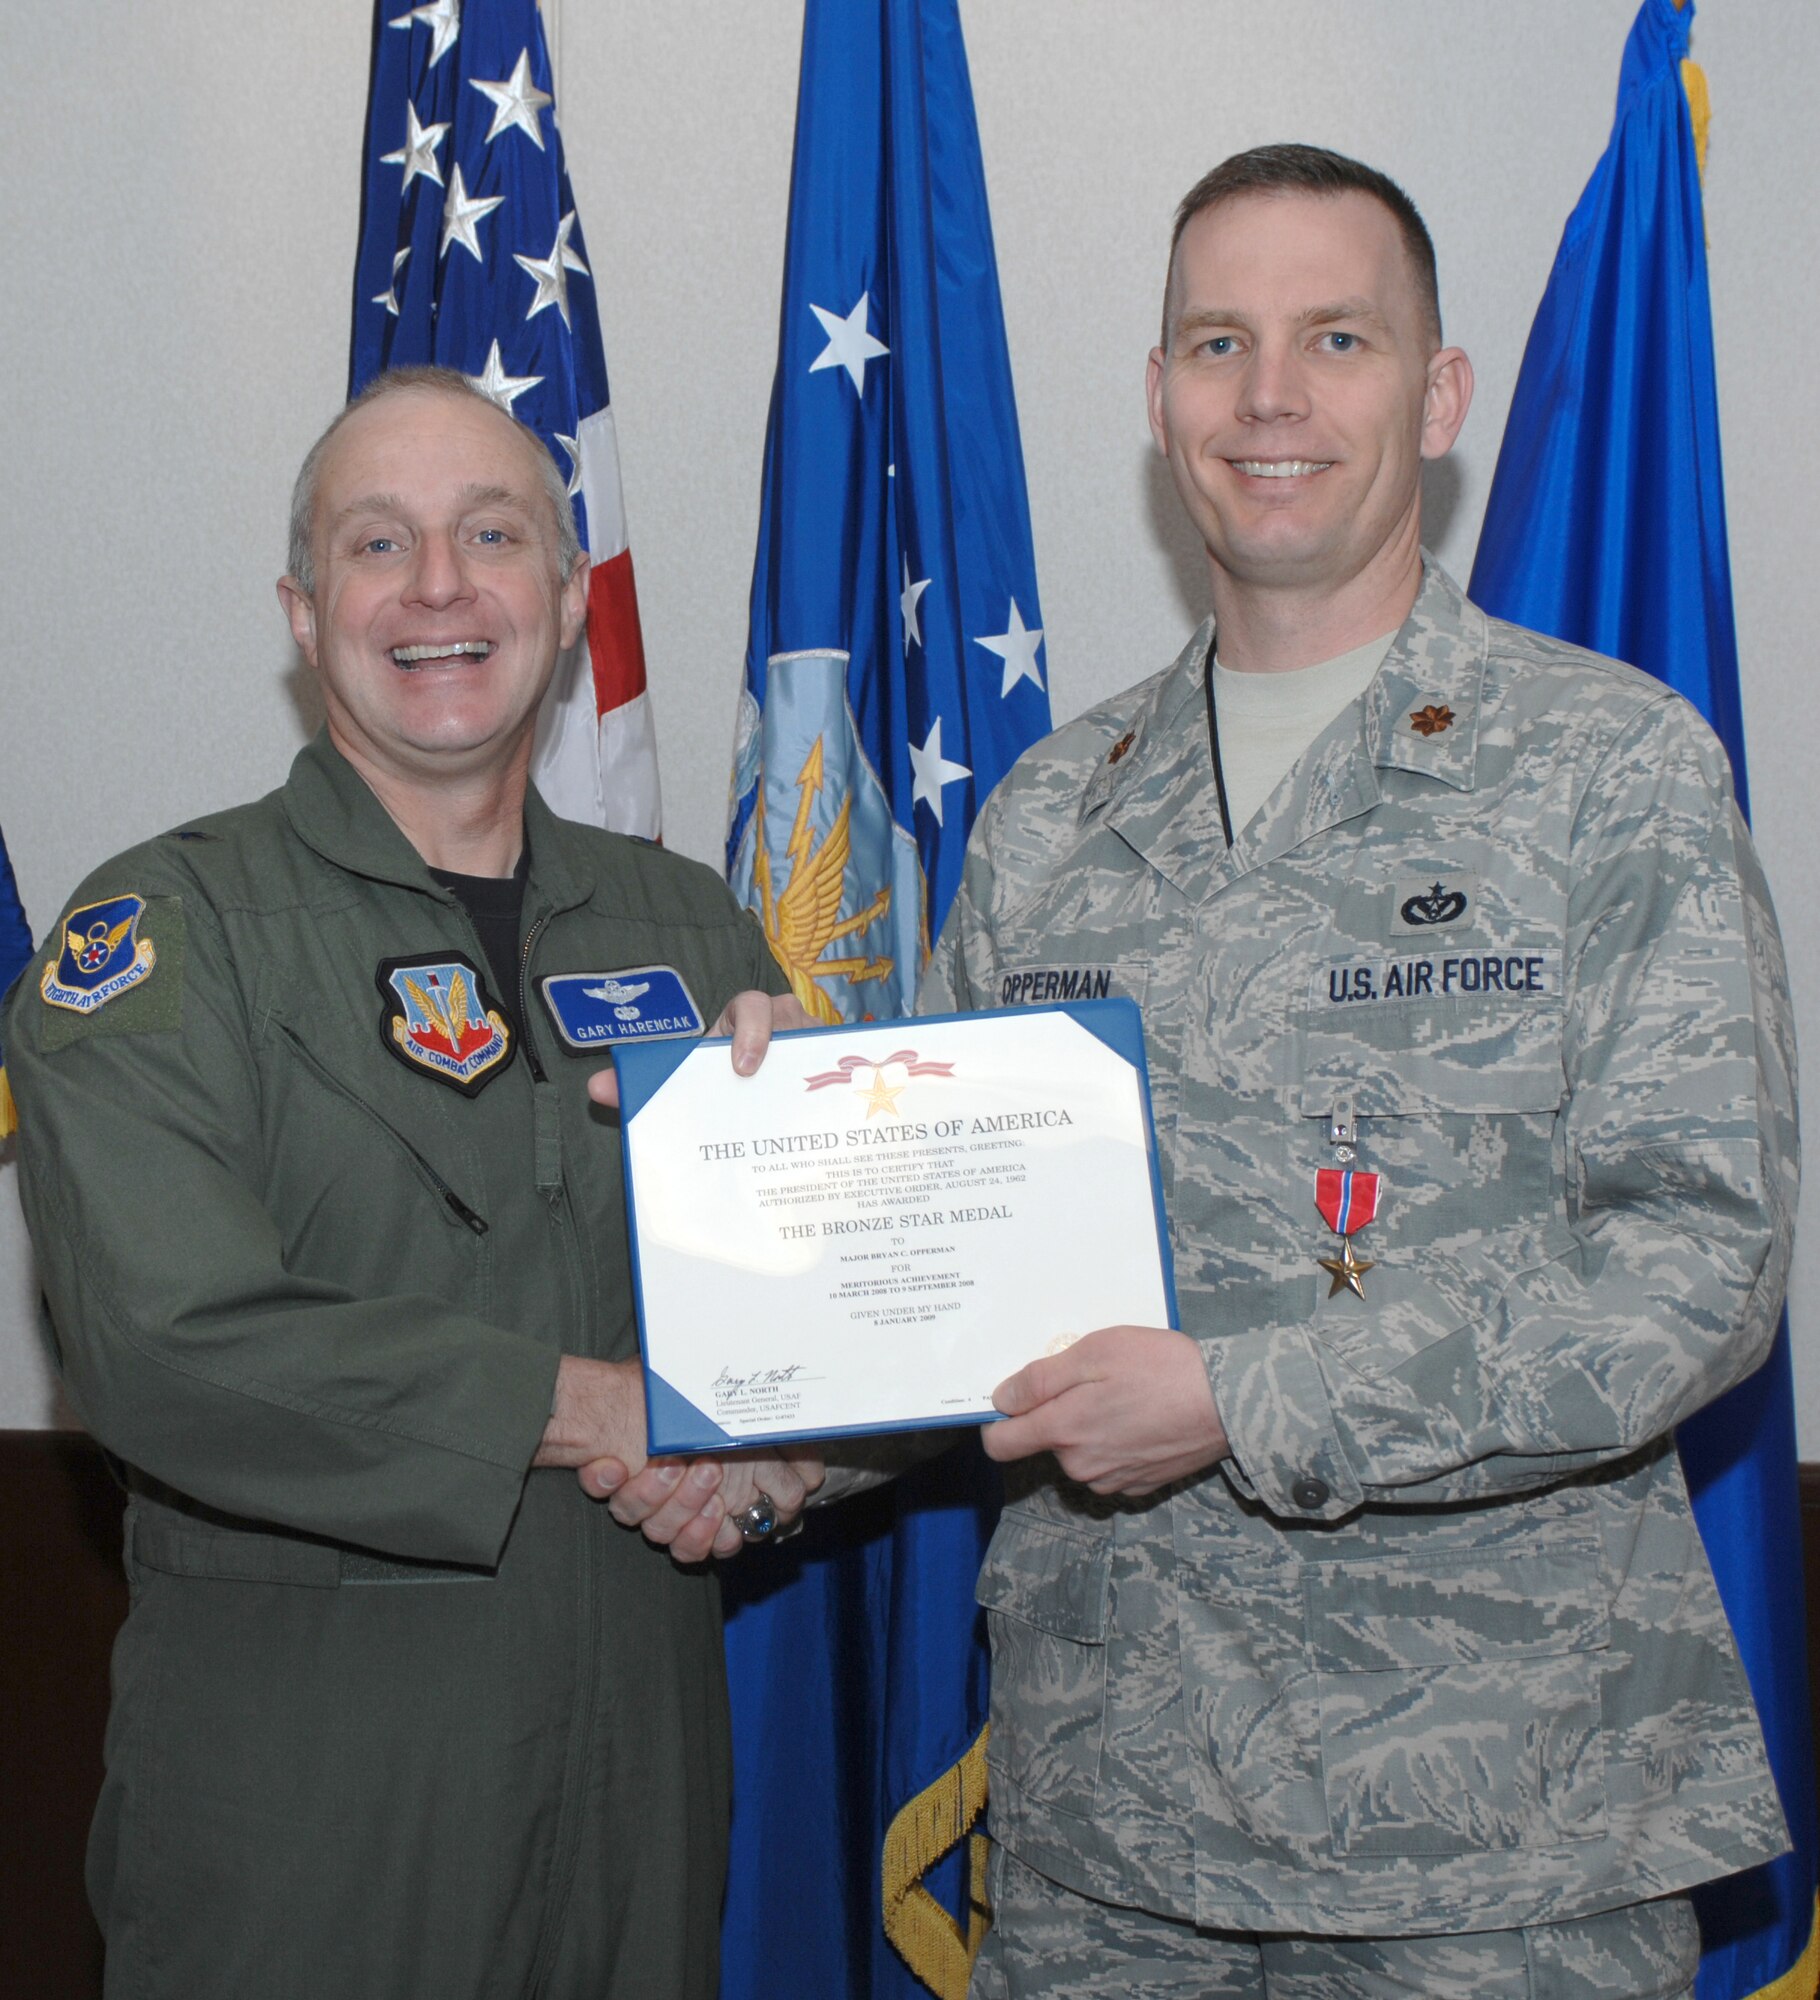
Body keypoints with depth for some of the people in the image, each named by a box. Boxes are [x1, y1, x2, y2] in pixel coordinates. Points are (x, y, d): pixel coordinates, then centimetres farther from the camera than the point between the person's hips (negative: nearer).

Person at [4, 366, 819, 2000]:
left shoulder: (692, 926, 9)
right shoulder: (165, 934, -6)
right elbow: (169, 1342, -21)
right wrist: (607, 1414, -17)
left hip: (644, 1743, 4)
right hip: (300, 1784, -4)